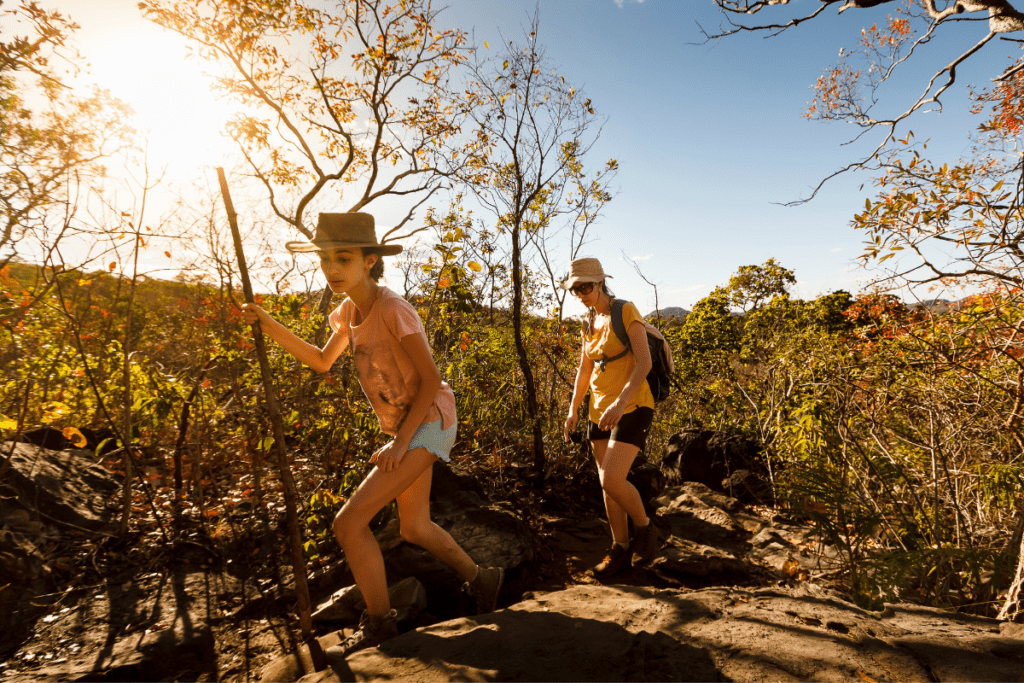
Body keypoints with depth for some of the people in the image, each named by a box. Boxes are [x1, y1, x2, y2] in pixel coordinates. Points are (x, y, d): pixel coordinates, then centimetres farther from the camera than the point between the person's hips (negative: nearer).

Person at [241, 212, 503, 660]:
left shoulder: (392, 309, -22)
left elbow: (431, 379, -20)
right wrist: (269, 326, 6)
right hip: (403, 425, 9)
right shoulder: (349, 310, 3)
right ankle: (481, 579, 39)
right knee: (414, 528, 19)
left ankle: (378, 622, 10)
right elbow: (322, 361, 15)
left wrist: (401, 442, -20)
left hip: (429, 422, -9)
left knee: (349, 522, -11)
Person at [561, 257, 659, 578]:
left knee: (612, 480, -17)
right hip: (601, 410, 7)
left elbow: (644, 362, -19)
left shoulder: (627, 312, -10)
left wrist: (620, 402, -29)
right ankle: (620, 549, 25)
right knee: (608, 484, 9)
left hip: (632, 407, -7)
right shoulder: (590, 324, 11)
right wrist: (573, 409, 8)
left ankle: (645, 528, 11)